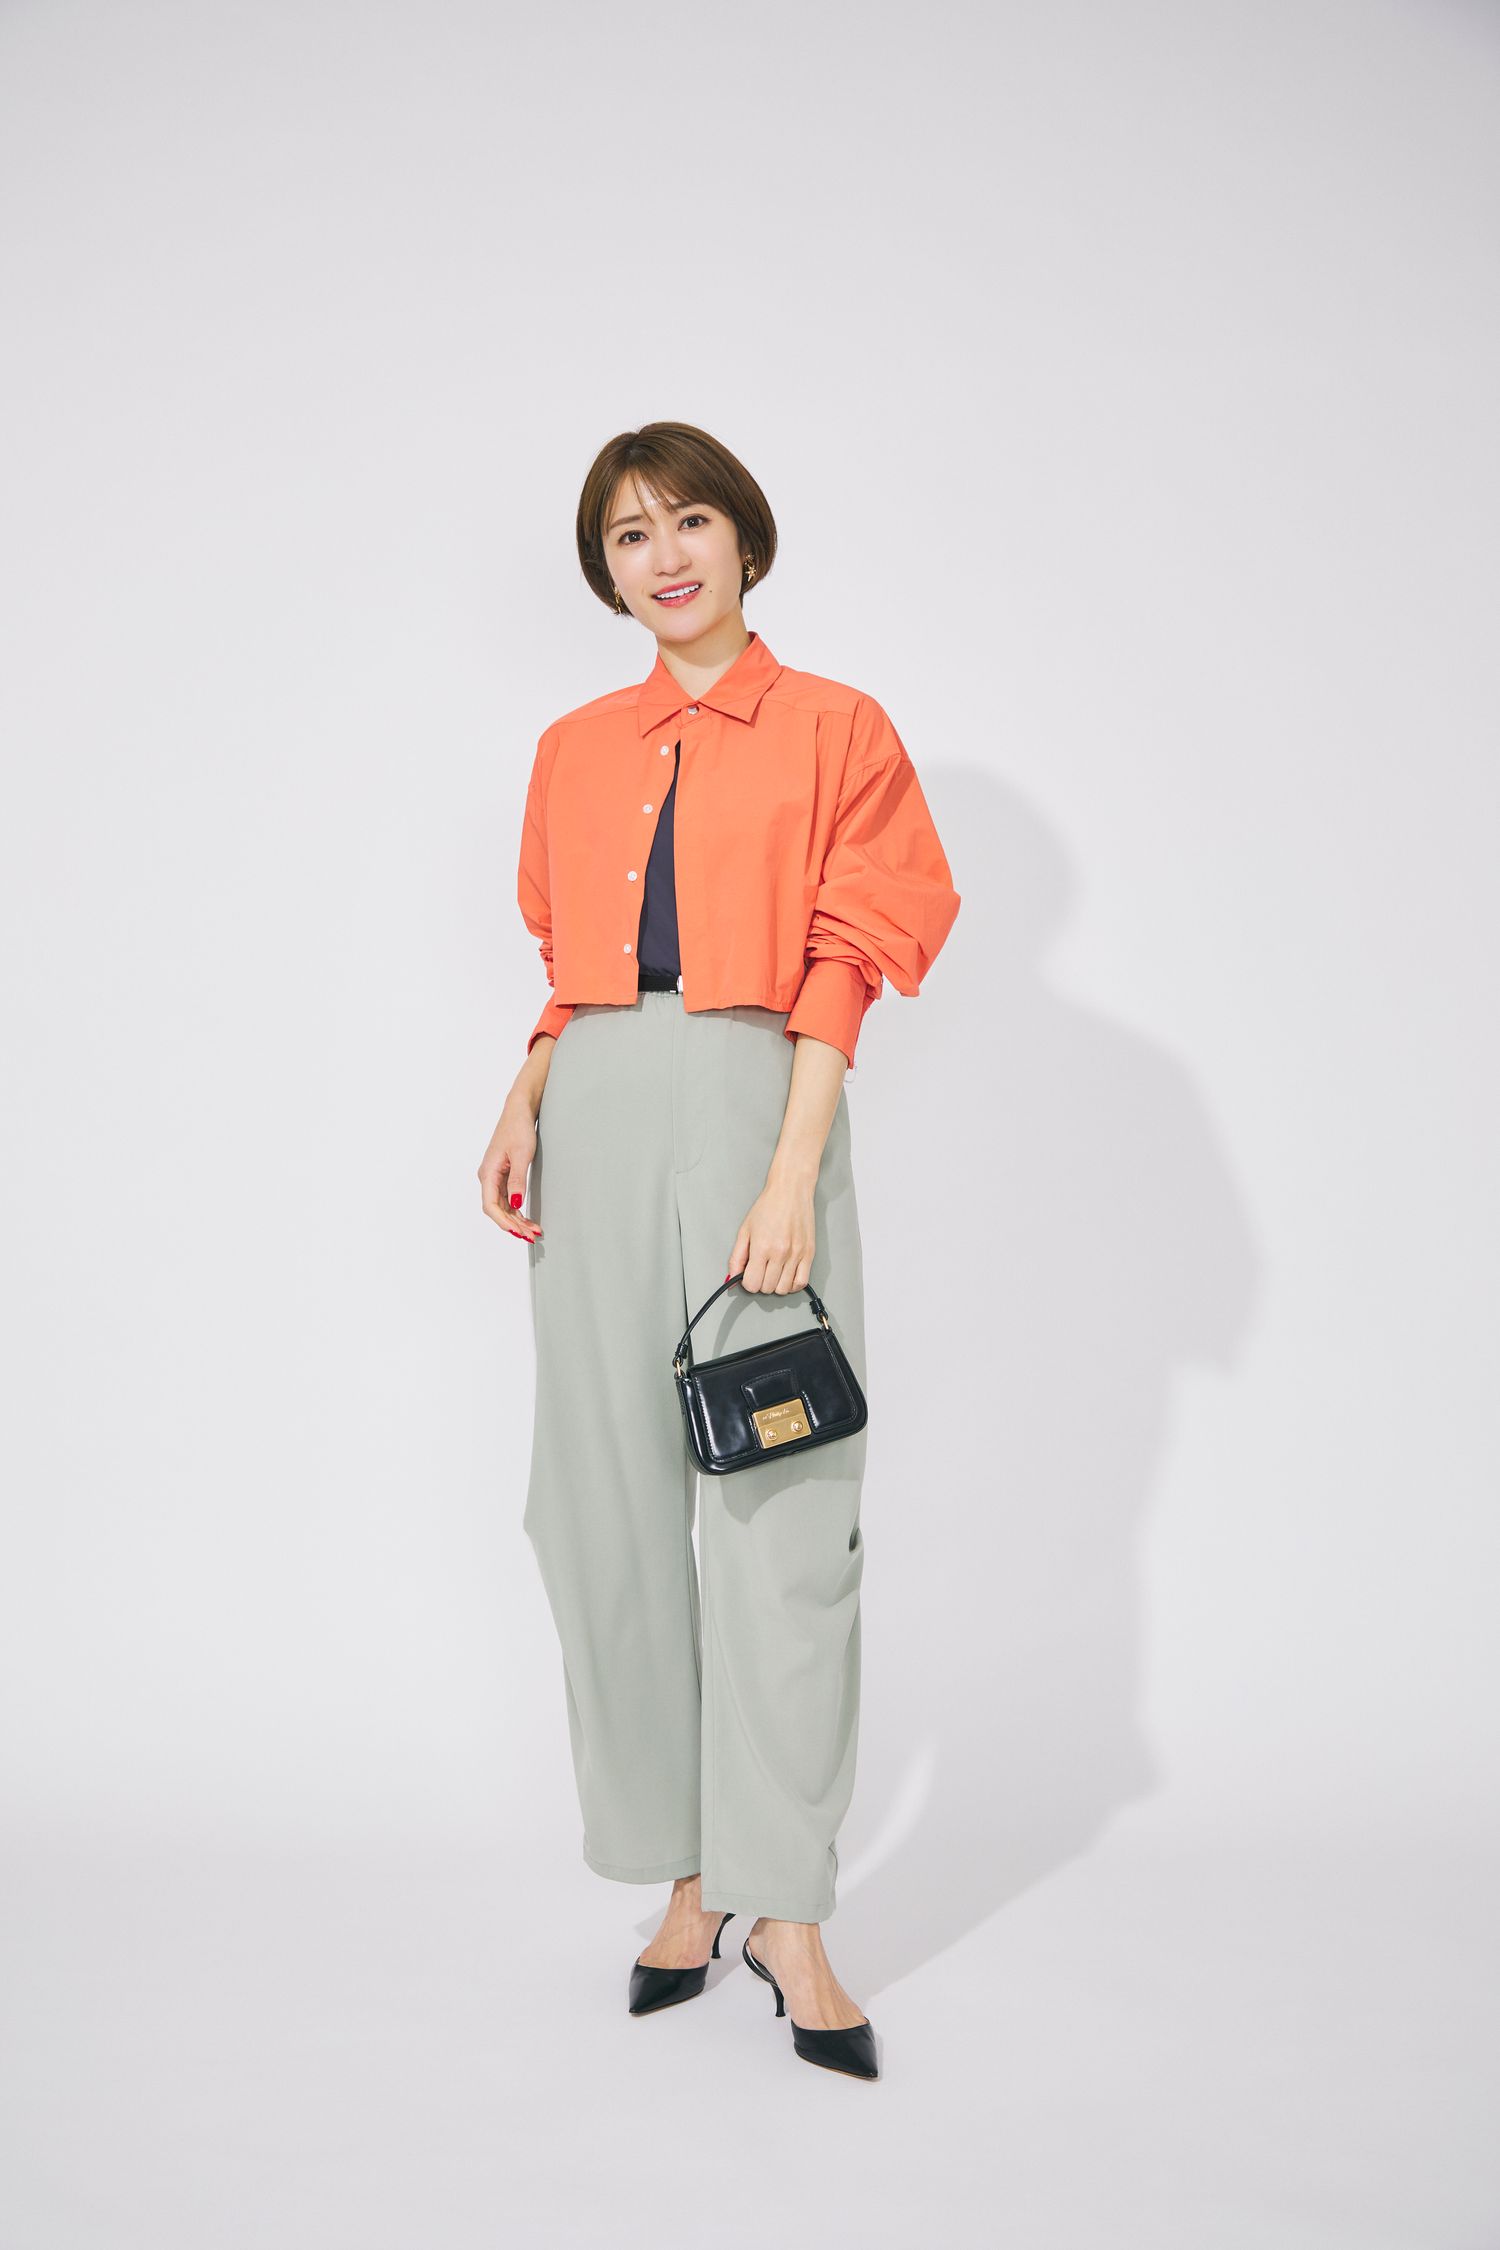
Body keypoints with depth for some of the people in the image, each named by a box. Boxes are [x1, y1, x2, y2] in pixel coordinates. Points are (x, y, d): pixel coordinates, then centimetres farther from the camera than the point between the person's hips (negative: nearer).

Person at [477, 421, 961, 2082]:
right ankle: (685, 1879, 15)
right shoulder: (575, 751, 17)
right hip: (600, 1119, 4)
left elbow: (843, 968, -3)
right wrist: (524, 1105, 3)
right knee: (610, 1501, 3)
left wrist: (792, 1179, -12)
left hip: (752, 1097, -4)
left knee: (783, 1510, -6)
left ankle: (788, 1911, 2)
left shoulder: (835, 731, 4)